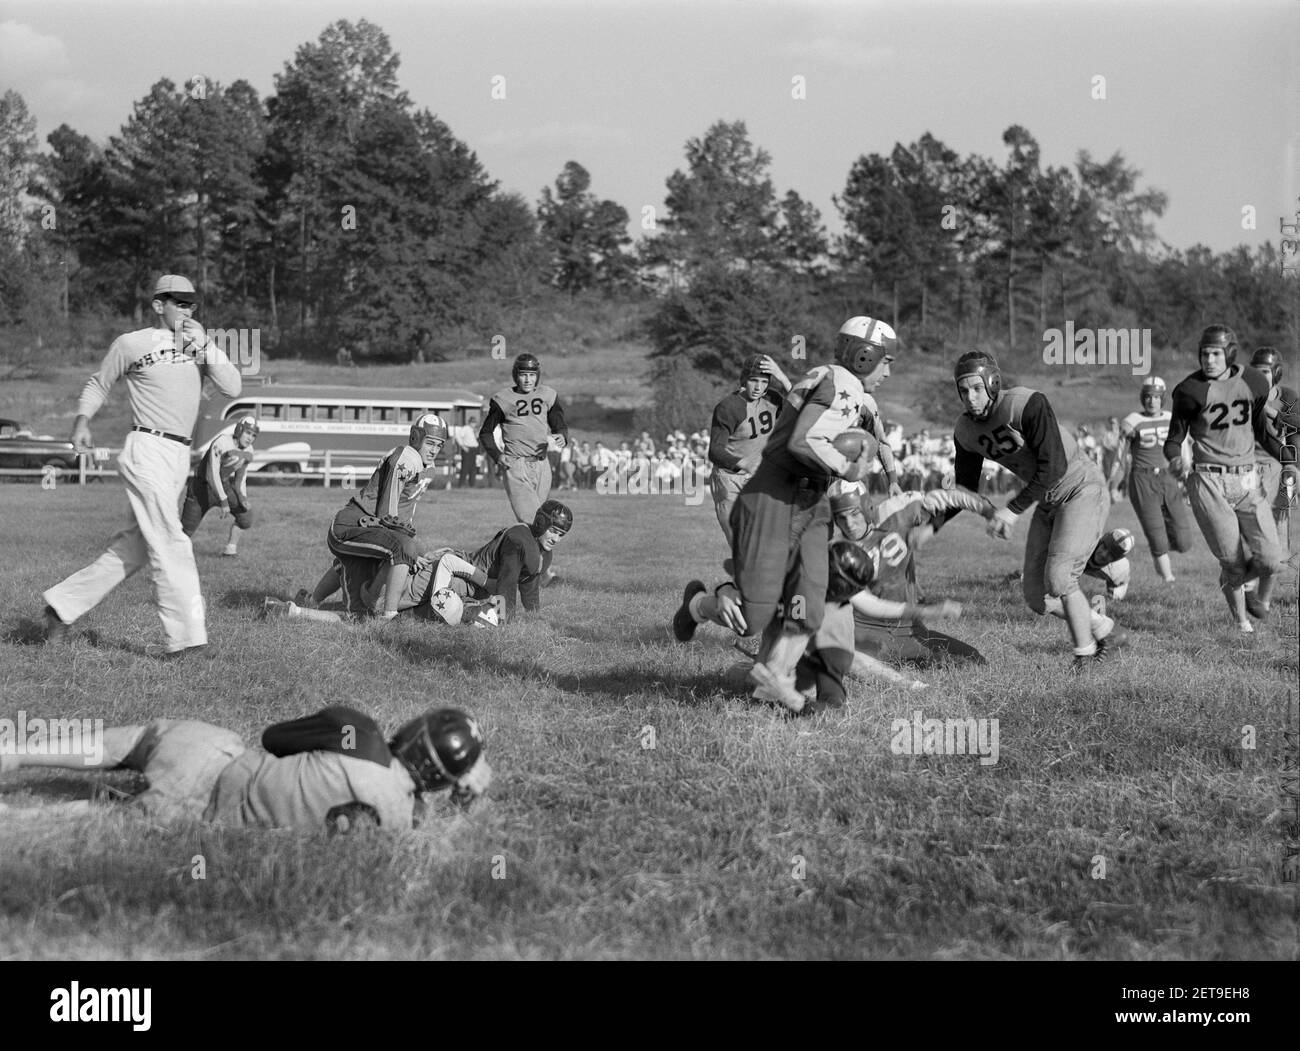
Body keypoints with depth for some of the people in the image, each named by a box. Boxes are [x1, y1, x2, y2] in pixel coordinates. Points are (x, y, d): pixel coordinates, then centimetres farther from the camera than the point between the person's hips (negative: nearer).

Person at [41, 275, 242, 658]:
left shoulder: (200, 346, 14)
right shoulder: (132, 344, 2)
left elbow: (232, 387, 2)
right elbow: (98, 384, 13)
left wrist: (204, 345, -5)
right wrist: (82, 420, -2)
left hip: (180, 457, 6)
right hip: (147, 451, -6)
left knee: (134, 547, 9)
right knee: (169, 543, -13)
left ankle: (62, 605, 20)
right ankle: (185, 637, -14)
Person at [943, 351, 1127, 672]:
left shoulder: (1027, 405, -26)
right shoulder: (966, 431, -4)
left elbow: (1054, 466, -29)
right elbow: (965, 489, 7)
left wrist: (1013, 509, -29)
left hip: (1082, 490, -8)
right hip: (1048, 502, 8)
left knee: (1058, 578, -19)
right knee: (1037, 597, 3)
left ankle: (1085, 652, 3)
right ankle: (1107, 632, 22)